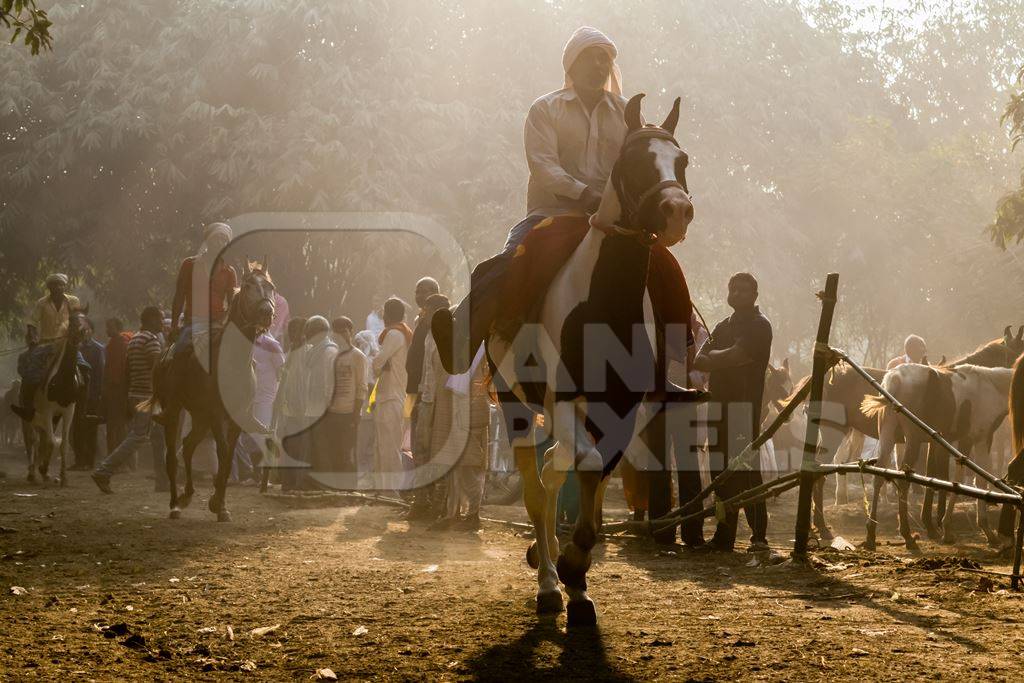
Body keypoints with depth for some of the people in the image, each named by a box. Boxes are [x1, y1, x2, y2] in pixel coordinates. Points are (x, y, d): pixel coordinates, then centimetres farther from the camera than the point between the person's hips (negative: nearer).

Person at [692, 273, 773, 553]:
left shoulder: (758, 325, -2)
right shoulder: (723, 326, 21)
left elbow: (735, 354, -16)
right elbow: (699, 361, 9)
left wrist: (713, 356, 1)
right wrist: (726, 359, -10)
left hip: (744, 405, -7)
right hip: (719, 404, 7)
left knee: (746, 471, -11)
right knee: (721, 472, 6)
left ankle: (759, 536, -8)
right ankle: (724, 536, 9)